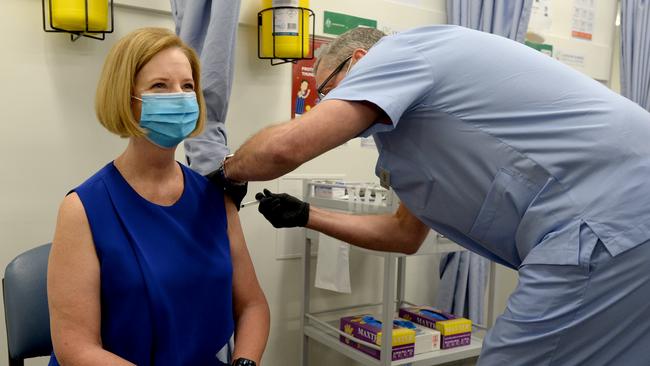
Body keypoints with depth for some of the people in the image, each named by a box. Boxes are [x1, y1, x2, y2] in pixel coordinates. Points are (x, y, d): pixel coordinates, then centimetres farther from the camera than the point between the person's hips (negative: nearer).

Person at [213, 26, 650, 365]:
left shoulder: (396, 51, -3)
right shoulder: (421, 120, 24)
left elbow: (286, 146, -14)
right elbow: (406, 233, 28)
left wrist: (227, 171, 8)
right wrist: (306, 215, 28)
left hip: (613, 219, -10)